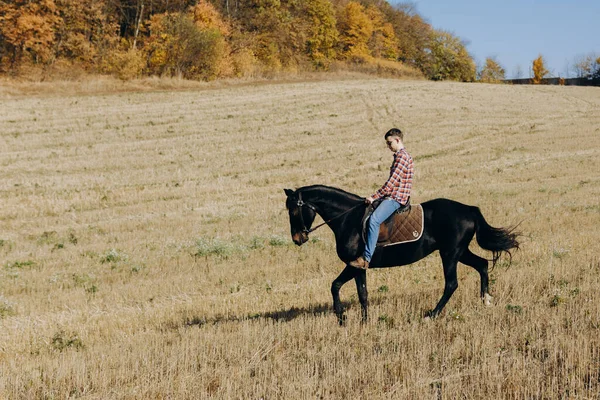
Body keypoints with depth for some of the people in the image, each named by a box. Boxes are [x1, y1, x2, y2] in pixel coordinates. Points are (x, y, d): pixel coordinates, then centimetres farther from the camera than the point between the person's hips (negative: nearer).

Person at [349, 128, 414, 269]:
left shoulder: (402, 156, -12)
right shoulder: (400, 156, 21)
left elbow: (392, 182, -18)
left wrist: (375, 197, -15)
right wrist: (377, 196, 19)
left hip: (396, 198, -11)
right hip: (391, 197, 11)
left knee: (374, 220, -30)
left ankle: (366, 258, -36)